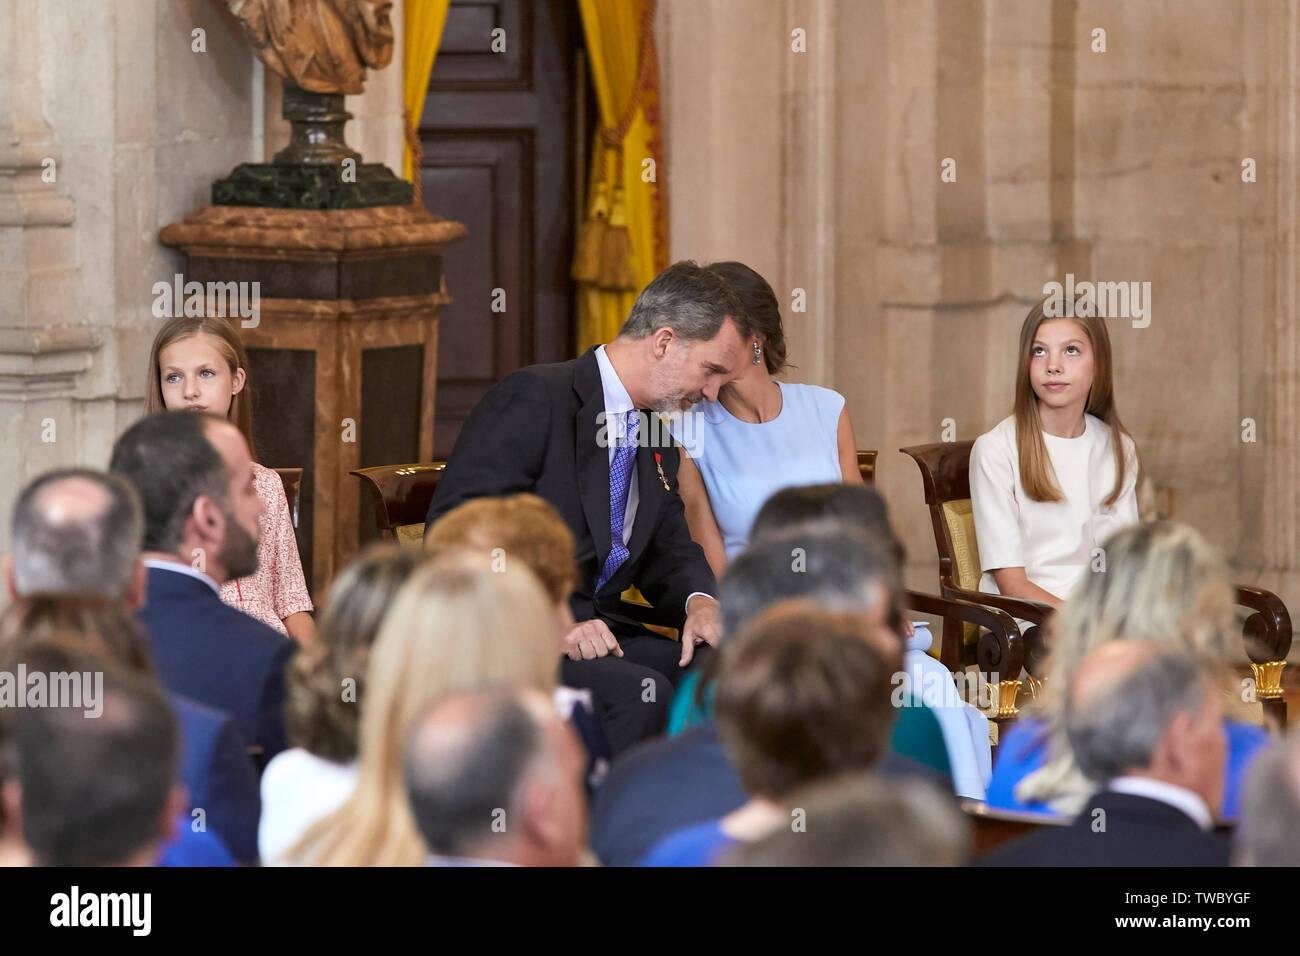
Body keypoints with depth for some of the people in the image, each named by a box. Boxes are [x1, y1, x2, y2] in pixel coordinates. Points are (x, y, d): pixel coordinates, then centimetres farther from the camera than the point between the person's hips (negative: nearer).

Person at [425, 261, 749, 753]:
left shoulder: (657, 445, 17)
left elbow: (670, 551, 21)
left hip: (592, 633, 8)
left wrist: (700, 602, -5)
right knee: (636, 692, -33)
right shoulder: (533, 399, -10)